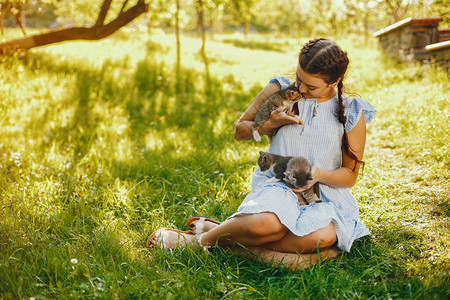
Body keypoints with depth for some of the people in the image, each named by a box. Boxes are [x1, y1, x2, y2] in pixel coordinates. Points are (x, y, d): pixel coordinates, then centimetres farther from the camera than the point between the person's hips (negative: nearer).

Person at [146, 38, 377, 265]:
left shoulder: (352, 115, 2)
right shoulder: (279, 91, 4)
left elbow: (350, 175, 5)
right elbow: (240, 130, 13)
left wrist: (319, 174, -16)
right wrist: (271, 124, -7)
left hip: (324, 194, 2)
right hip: (277, 185, -1)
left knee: (322, 237, -37)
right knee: (266, 223, -40)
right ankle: (205, 237, -9)